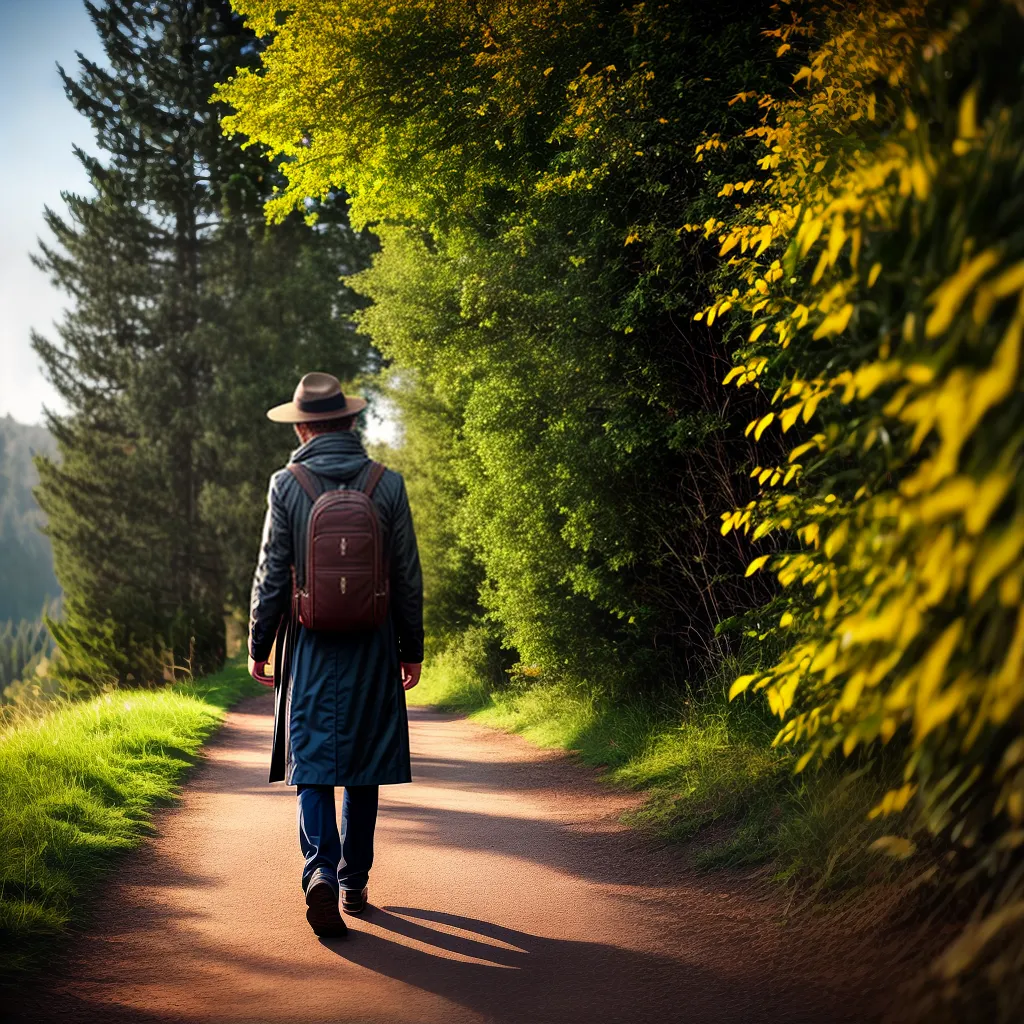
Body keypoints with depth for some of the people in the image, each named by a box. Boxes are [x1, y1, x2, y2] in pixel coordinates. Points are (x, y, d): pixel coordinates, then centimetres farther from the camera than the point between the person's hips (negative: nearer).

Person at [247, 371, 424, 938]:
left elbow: (271, 575, -3)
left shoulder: (286, 486, -4)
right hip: (372, 647, 1)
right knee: (363, 766, 12)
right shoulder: (387, 485, -1)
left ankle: (320, 872, -18)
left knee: (313, 764, 2)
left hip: (310, 644, -1)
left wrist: (258, 646, 7)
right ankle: (354, 882, 20)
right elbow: (408, 575, 2)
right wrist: (412, 647, 11)